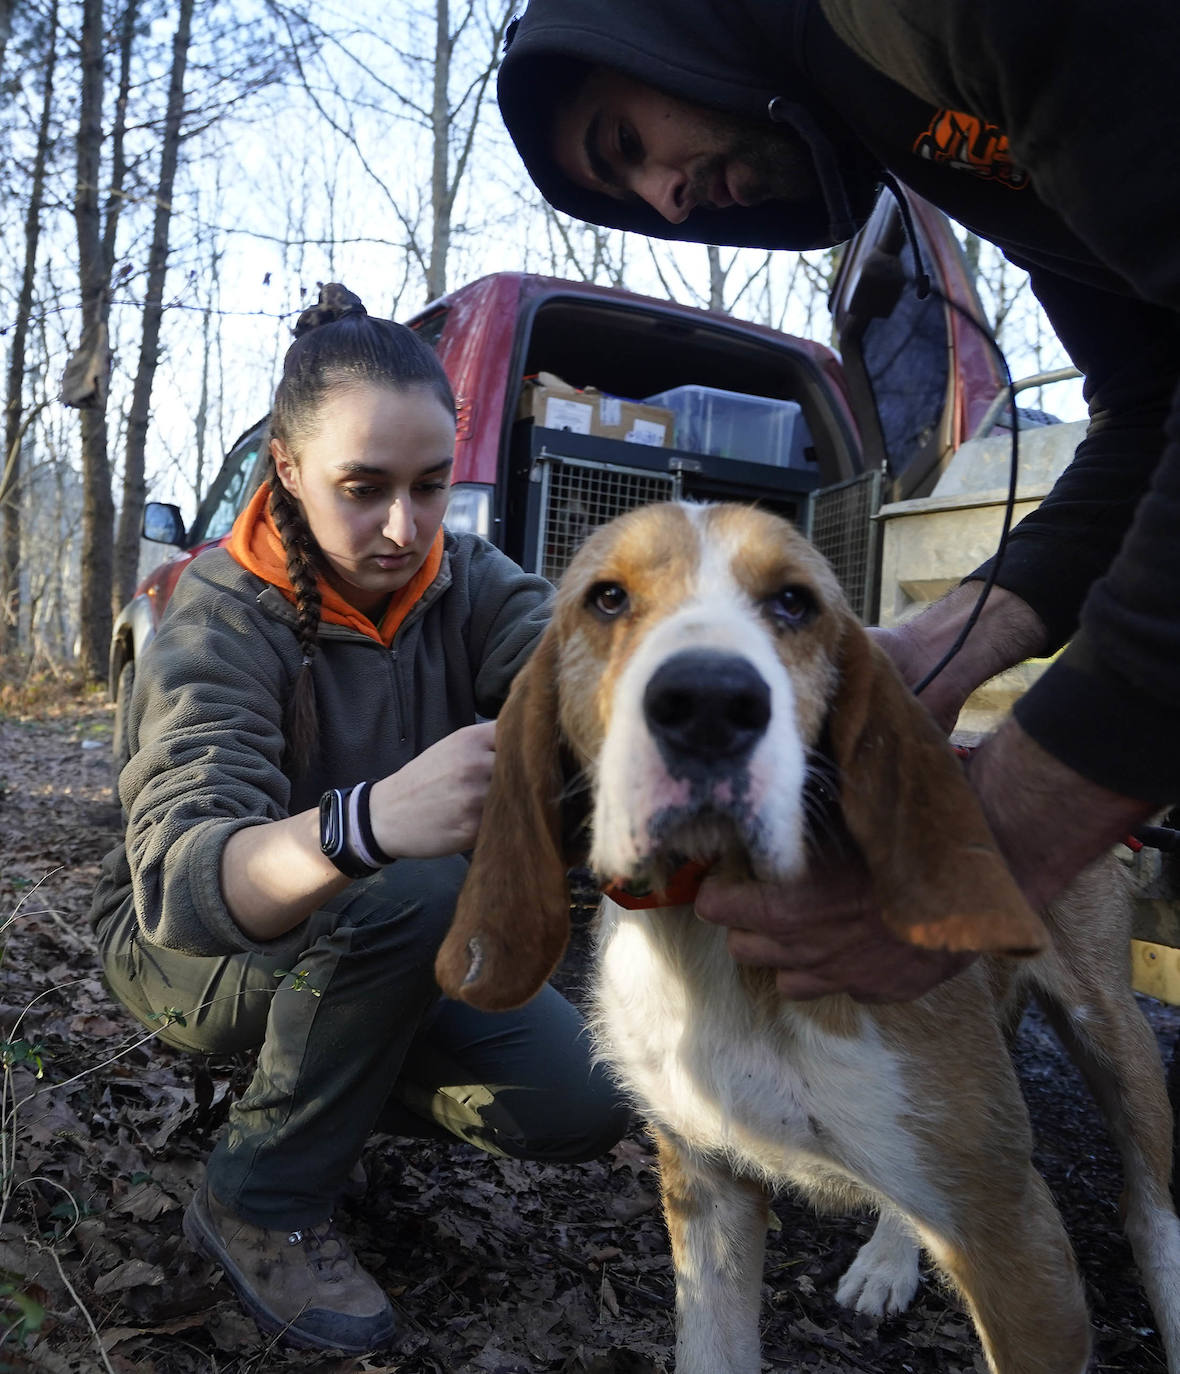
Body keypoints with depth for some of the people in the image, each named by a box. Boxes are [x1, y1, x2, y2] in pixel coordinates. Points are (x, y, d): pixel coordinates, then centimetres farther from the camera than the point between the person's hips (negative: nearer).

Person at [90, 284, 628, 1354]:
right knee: (413, 891, -35)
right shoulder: (222, 622, -25)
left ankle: (331, 1092, 14)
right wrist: (364, 824, -62)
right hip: (190, 945, -4)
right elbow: (175, 877, -40)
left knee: (578, 1106, -13)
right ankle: (260, 1199, -11)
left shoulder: (465, 579, -11)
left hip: (382, 946, 5)